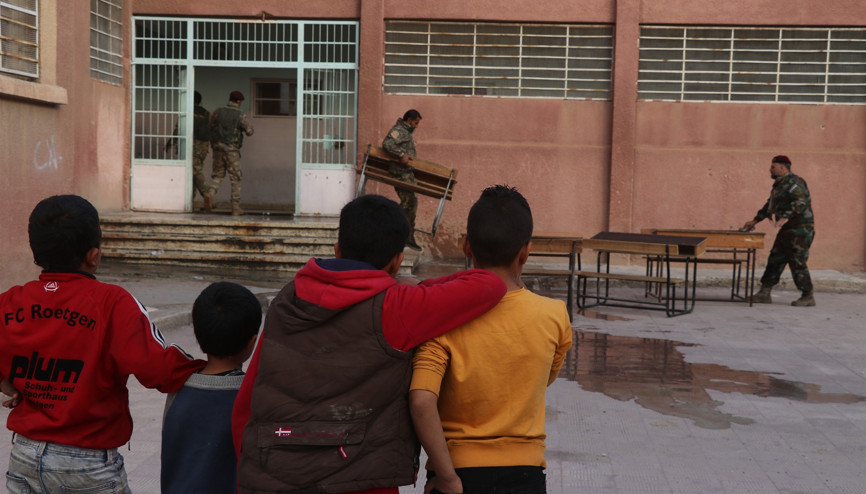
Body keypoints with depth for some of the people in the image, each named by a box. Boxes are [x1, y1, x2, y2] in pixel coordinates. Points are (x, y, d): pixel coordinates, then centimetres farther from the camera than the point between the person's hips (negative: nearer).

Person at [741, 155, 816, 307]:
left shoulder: (793, 182, -13)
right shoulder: (779, 184, 18)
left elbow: (800, 201, -27)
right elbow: (769, 205, 28)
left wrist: (785, 217, -39)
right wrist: (755, 220, 27)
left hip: (800, 229, -10)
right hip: (788, 230, 10)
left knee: (797, 262, -8)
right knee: (775, 260, 8)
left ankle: (808, 297, 1)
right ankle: (764, 293, 11)